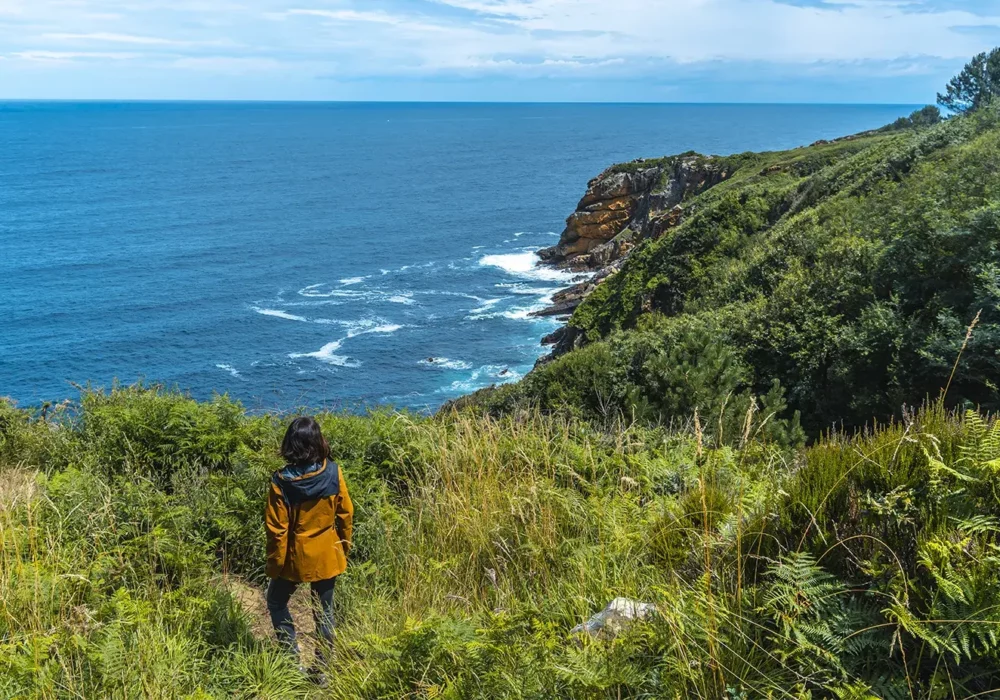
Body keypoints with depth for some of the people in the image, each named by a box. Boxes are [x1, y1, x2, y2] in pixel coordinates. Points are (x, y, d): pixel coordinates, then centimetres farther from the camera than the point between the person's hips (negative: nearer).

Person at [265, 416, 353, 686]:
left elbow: (277, 529, -15)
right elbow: (346, 514, -3)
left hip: (295, 556, -2)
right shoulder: (333, 472, -14)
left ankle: (293, 659, 19)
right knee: (324, 611, 16)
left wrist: (274, 563, -2)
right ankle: (321, 671, 25)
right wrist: (344, 546, 12)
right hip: (327, 555, 2)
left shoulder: (282, 480, -20)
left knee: (276, 602, 23)